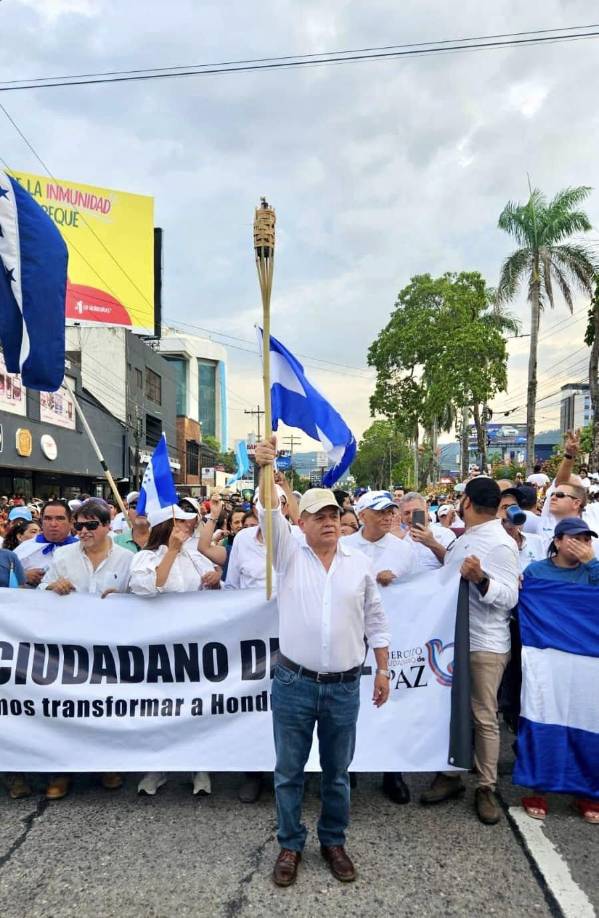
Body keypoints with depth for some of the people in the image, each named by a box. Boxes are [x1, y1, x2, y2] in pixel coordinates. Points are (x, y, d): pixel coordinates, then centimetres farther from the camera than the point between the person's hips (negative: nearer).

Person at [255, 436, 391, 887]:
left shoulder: (360, 563, 3)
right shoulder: (290, 554, -2)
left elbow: (376, 619, 9)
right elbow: (269, 514, -18)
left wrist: (383, 670, 7)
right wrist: (265, 469, -32)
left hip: (344, 687, 2)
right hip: (293, 684, -1)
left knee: (337, 774, 16)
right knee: (289, 772, 13)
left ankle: (334, 842, 37)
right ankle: (290, 845, 33)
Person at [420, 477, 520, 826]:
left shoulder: (501, 544, -15)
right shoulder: (466, 538, 9)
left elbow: (510, 597, -20)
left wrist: (480, 580, -36)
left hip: (485, 646, -8)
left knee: (484, 718, 5)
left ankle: (487, 788, 20)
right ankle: (450, 776, 30)